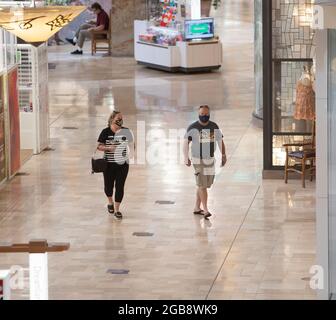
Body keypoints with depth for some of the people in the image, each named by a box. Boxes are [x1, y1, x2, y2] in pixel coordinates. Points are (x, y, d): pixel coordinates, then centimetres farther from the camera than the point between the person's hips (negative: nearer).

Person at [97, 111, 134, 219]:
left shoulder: (125, 131, -1)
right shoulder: (106, 132, -7)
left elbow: (130, 144, 11)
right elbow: (99, 146, -6)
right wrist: (108, 148, -25)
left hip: (122, 163, 1)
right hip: (109, 164, -1)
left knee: (120, 186, 0)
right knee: (108, 185, 10)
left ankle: (117, 209, 9)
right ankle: (110, 203, 41)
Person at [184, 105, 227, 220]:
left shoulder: (214, 127, 3)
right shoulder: (193, 128, -10)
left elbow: (220, 141, 9)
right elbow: (186, 142, -9)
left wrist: (223, 156, 0)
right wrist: (186, 158, -19)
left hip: (210, 160, 5)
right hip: (198, 160, -5)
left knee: (203, 185, 11)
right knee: (202, 185, -8)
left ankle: (197, 208, 23)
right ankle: (206, 210, -9)